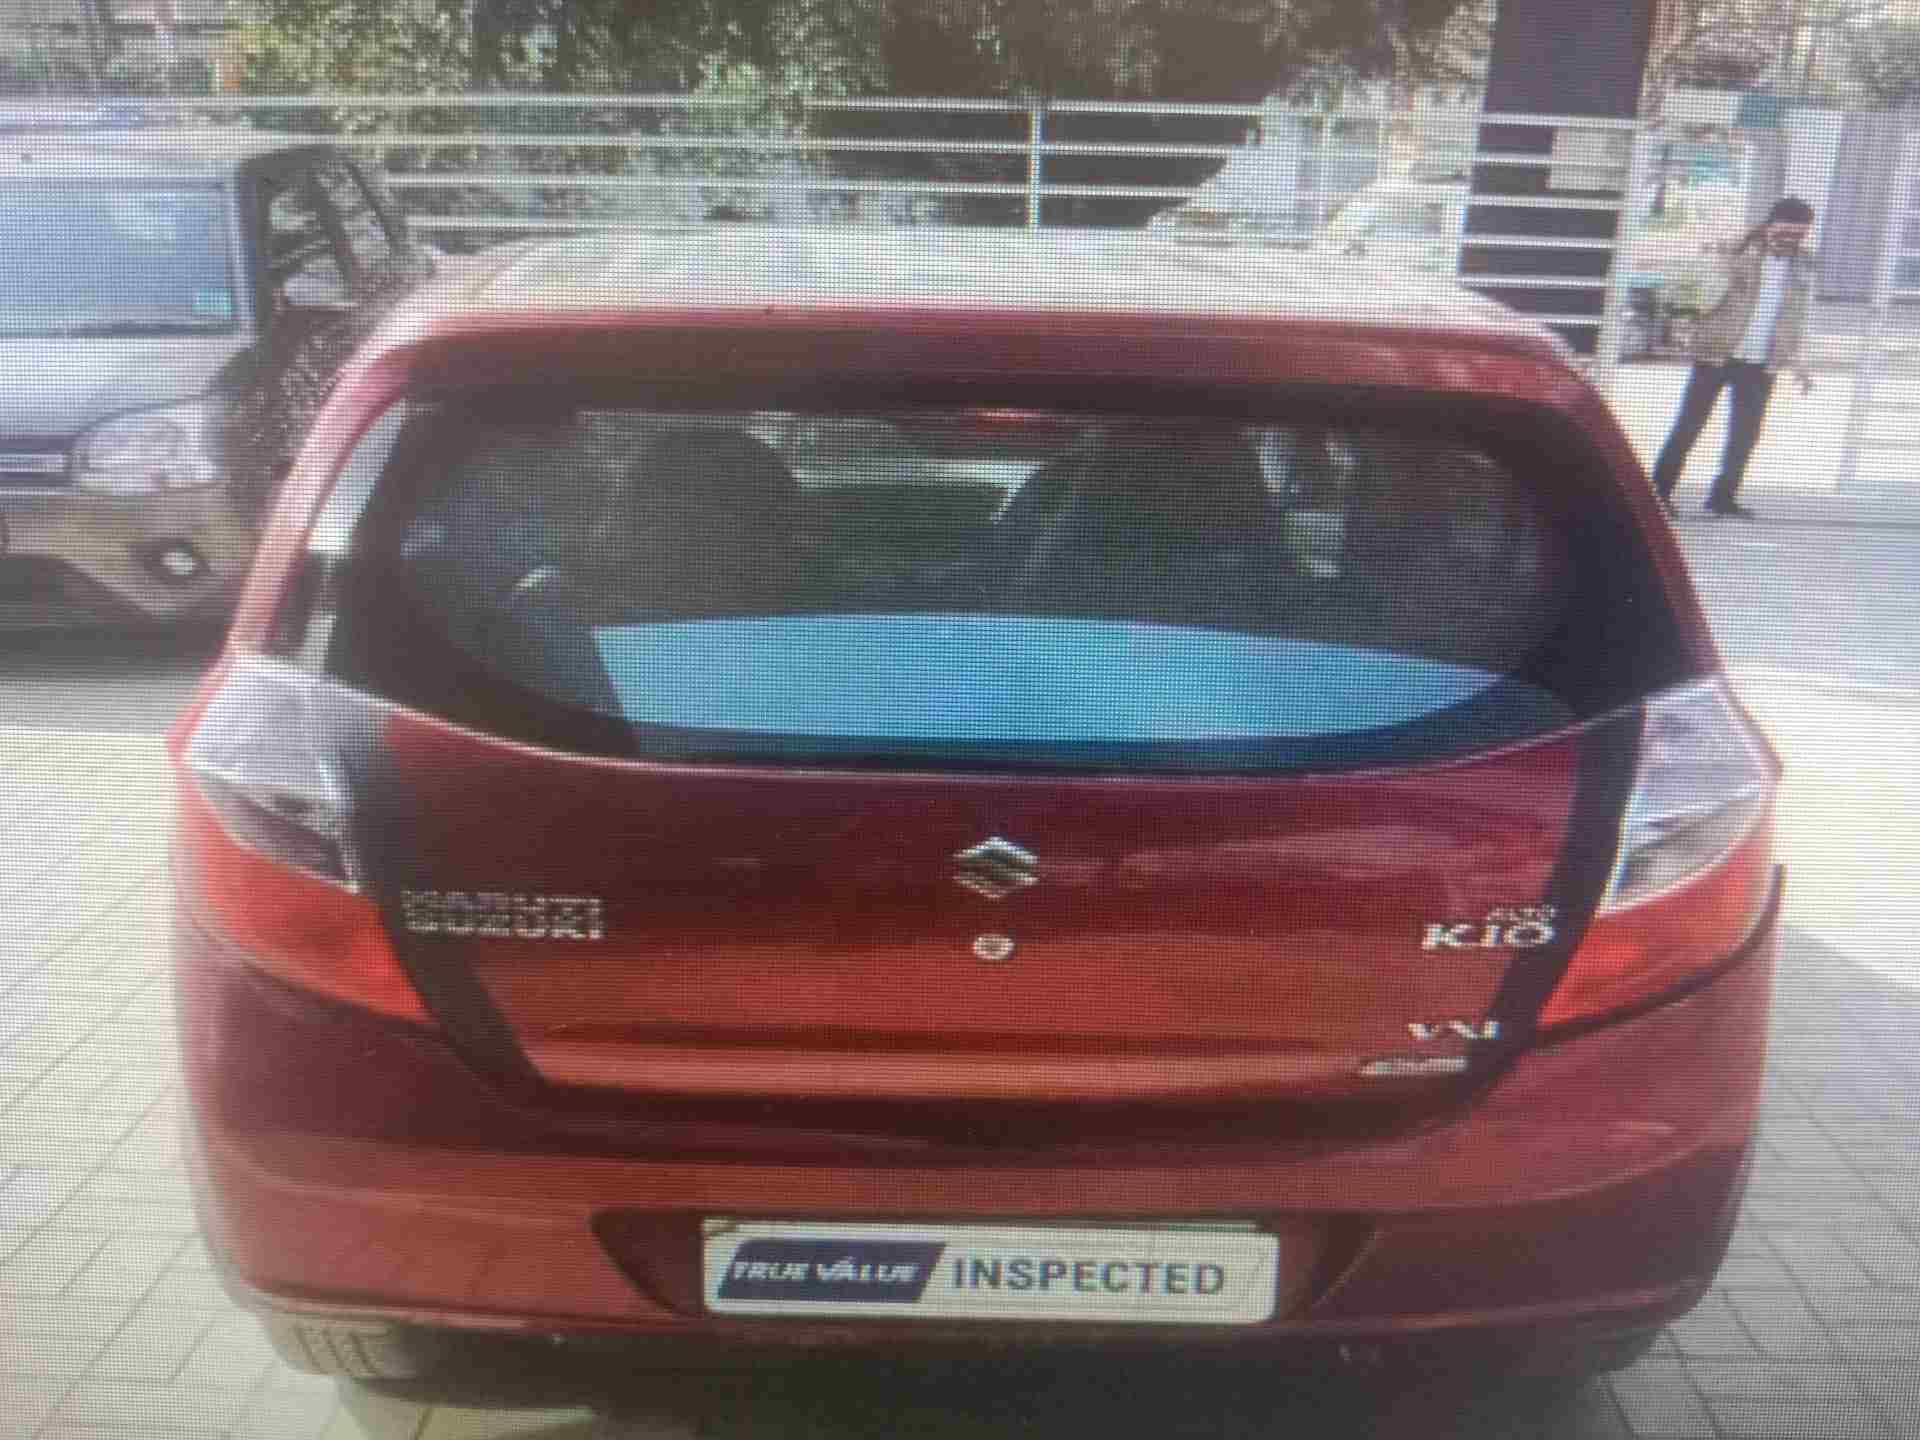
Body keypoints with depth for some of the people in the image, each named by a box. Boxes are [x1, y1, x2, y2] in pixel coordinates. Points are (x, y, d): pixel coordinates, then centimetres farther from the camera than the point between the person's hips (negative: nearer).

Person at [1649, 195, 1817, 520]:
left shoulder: (1803, 264, 9)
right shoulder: (1742, 250, -3)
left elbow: (1798, 317, 15)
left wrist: (1798, 364, 13)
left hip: (1760, 362, 4)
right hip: (1717, 353, -4)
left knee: (1746, 433, 5)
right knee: (1689, 425, -1)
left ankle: (1723, 496, 17)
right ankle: (1659, 491, 7)